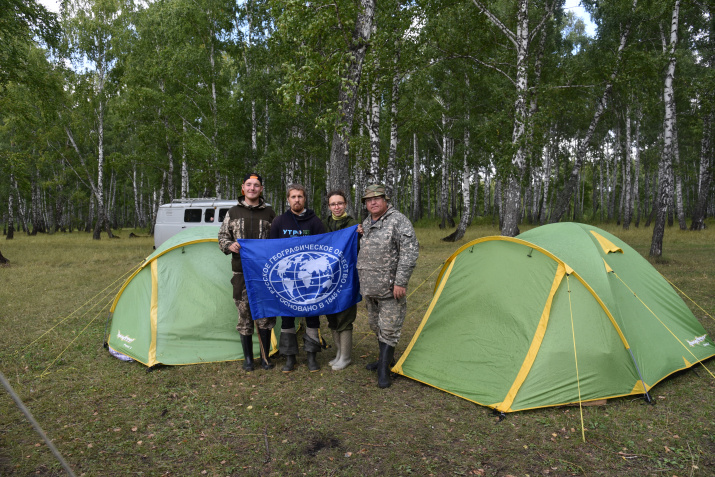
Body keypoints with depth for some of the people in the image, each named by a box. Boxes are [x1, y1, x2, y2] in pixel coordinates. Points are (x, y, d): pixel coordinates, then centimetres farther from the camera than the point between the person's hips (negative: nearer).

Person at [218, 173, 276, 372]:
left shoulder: (269, 213, 7)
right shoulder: (233, 213, 8)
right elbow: (222, 236, 13)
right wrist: (230, 245, -7)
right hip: (241, 271, 1)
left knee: (265, 314, 2)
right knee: (244, 314, 4)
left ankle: (265, 356, 17)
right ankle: (248, 357, 19)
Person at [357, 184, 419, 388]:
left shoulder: (398, 220, -12)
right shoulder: (366, 224, 12)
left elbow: (410, 251, -18)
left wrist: (400, 282, -22)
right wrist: (360, 234, 6)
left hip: (390, 289, -8)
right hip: (369, 288, 8)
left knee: (389, 329, -2)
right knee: (376, 325, 19)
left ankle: (384, 370, 8)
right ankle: (385, 358, 37)